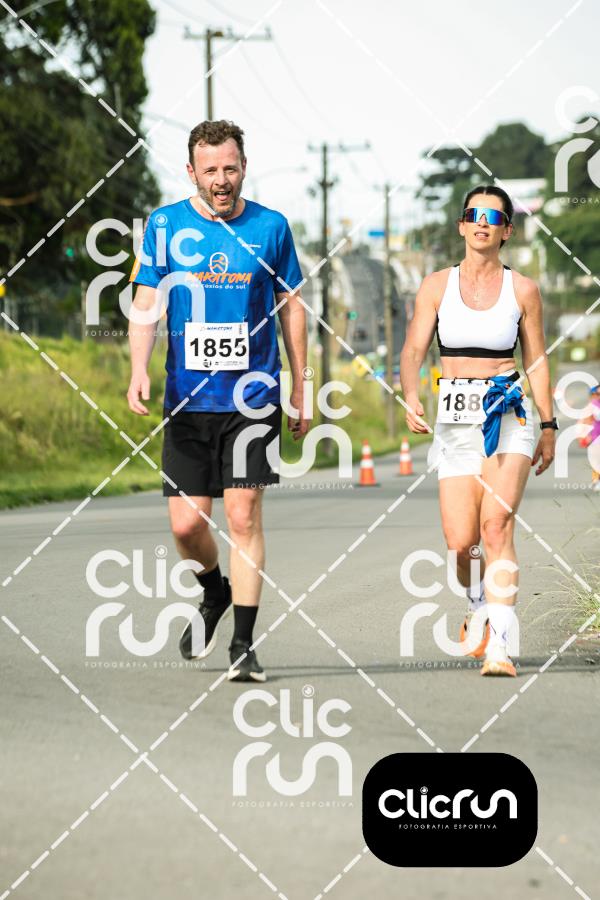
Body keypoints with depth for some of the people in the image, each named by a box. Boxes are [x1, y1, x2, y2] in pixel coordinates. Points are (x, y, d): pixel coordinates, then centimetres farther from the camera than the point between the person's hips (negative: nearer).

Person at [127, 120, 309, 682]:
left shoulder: (269, 228, 3)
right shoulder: (165, 225, 4)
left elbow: (291, 307, 11)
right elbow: (146, 304, 3)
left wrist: (300, 389, 9)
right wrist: (139, 368, -15)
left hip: (253, 398, -1)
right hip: (187, 399, 1)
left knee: (243, 516, -8)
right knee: (185, 524, 1)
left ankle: (242, 647, -3)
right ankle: (215, 592, 33)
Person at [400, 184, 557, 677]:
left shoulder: (522, 289, 4)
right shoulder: (437, 285, 5)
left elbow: (536, 359, 10)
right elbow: (414, 350, 0)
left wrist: (549, 427, 10)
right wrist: (411, 397, -18)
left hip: (509, 413, -1)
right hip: (455, 416, 1)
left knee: (497, 523, -19)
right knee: (461, 541, -3)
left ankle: (498, 645, -22)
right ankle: (478, 607, 31)